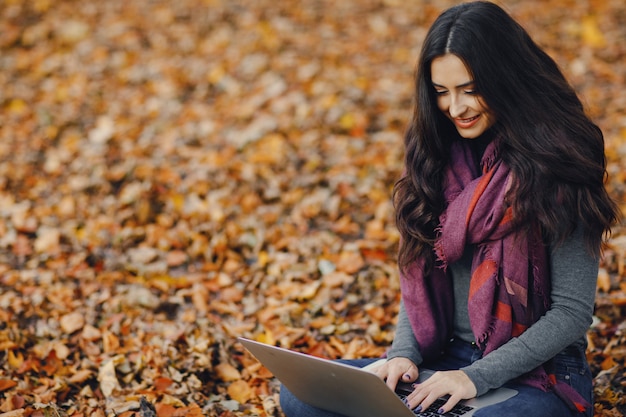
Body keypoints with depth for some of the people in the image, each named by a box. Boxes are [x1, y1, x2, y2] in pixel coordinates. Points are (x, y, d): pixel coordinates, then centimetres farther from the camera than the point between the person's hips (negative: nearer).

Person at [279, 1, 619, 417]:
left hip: (539, 372, -5)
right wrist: (404, 353, -7)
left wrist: (478, 377, -20)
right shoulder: (438, 158, 6)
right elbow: (420, 275, 11)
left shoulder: (556, 169, -12)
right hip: (446, 359, 5)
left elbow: (573, 311, -13)